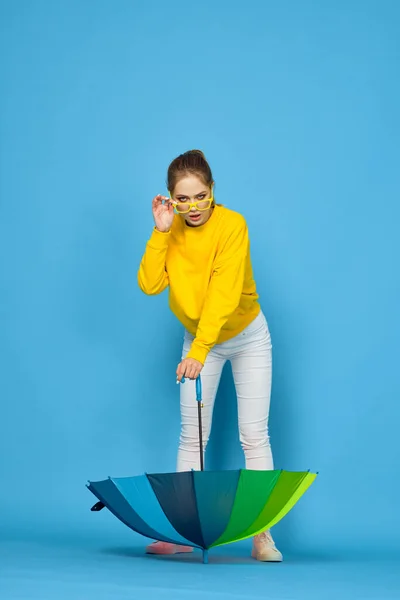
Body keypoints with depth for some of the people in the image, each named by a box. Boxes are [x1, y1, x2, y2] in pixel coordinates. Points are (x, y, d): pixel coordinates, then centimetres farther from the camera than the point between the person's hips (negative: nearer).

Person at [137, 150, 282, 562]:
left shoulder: (232, 225, -26)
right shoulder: (171, 230, -12)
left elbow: (224, 295, -34)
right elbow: (149, 285, -23)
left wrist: (199, 351, -42)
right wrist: (161, 231, -29)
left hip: (246, 337, -4)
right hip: (197, 338, 4)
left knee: (254, 434, -6)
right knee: (192, 435, 3)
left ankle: (262, 535, -4)